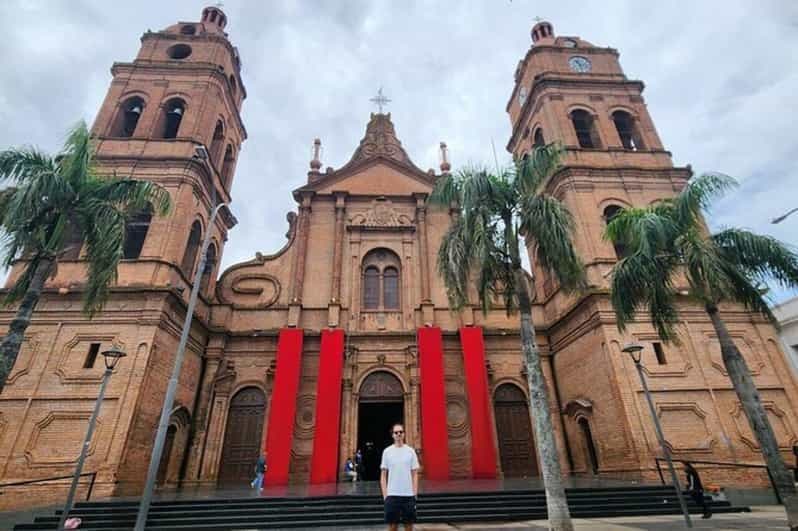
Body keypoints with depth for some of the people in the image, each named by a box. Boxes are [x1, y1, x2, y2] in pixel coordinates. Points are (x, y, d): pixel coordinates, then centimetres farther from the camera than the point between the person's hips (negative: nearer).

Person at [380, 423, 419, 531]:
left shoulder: (410, 451, 1)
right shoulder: (387, 451, -1)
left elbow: (414, 474, 5)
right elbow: (383, 475, 3)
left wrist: (415, 494, -2)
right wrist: (385, 495, -3)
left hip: (408, 494, 1)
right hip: (392, 495, -1)